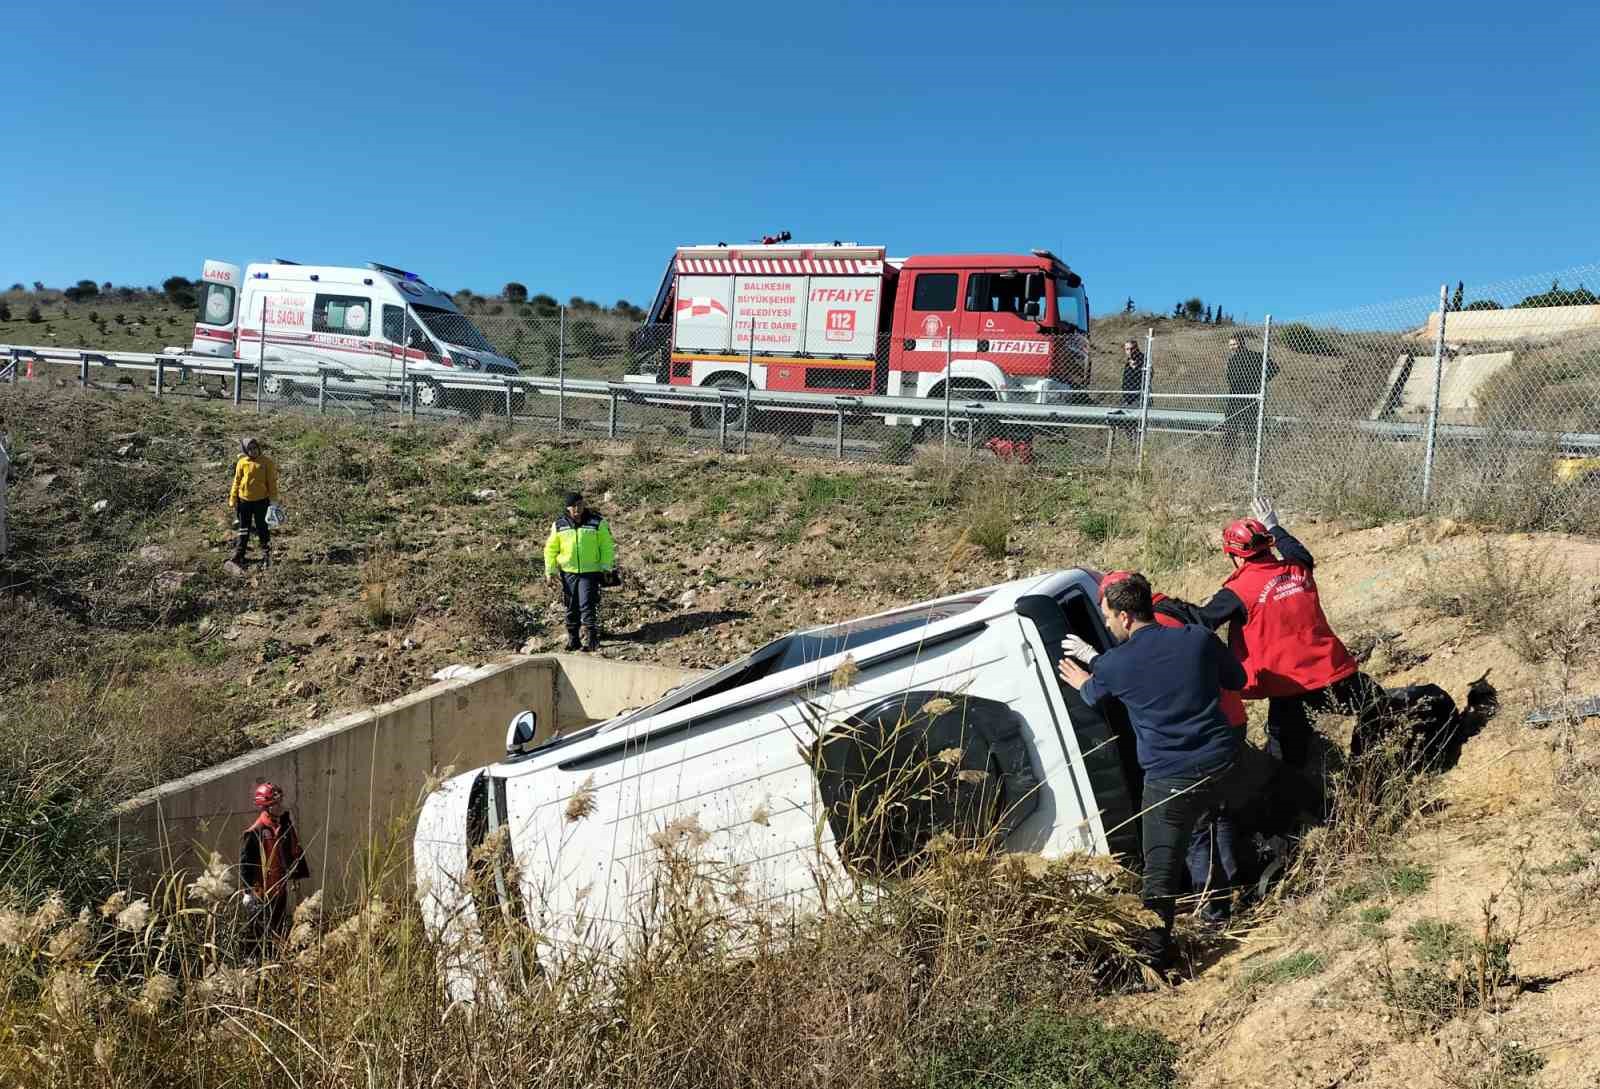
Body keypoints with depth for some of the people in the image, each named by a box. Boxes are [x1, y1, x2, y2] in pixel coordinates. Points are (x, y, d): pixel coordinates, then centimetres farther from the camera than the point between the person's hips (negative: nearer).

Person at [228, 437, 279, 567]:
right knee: (244, 528, 9)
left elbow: (271, 482, -4)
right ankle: (239, 555, 13)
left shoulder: (267, 462, -7)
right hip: (244, 500, 2)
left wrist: (273, 500, -7)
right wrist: (233, 499, 4)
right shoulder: (242, 462, -1)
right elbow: (237, 481, 5)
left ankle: (266, 554, 19)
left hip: (261, 500, -2)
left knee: (262, 528, 8)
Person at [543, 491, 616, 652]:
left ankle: (591, 640, -7)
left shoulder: (597, 522, -2)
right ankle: (572, 639, 20)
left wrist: (606, 567, -5)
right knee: (571, 608, 10)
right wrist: (550, 570, 6)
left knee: (587, 605, -11)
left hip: (591, 572, -3)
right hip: (568, 572, 3)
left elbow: (607, 546, 2)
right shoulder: (559, 525, 3)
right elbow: (550, 548, 10)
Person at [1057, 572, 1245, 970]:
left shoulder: (1116, 663, -10)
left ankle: (1154, 953, 2)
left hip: (1170, 779, -4)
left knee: (1161, 870, 2)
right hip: (1221, 763, 4)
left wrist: (1082, 682, 36)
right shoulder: (1200, 638, -4)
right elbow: (1237, 680, 14)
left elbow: (1094, 694, 13)